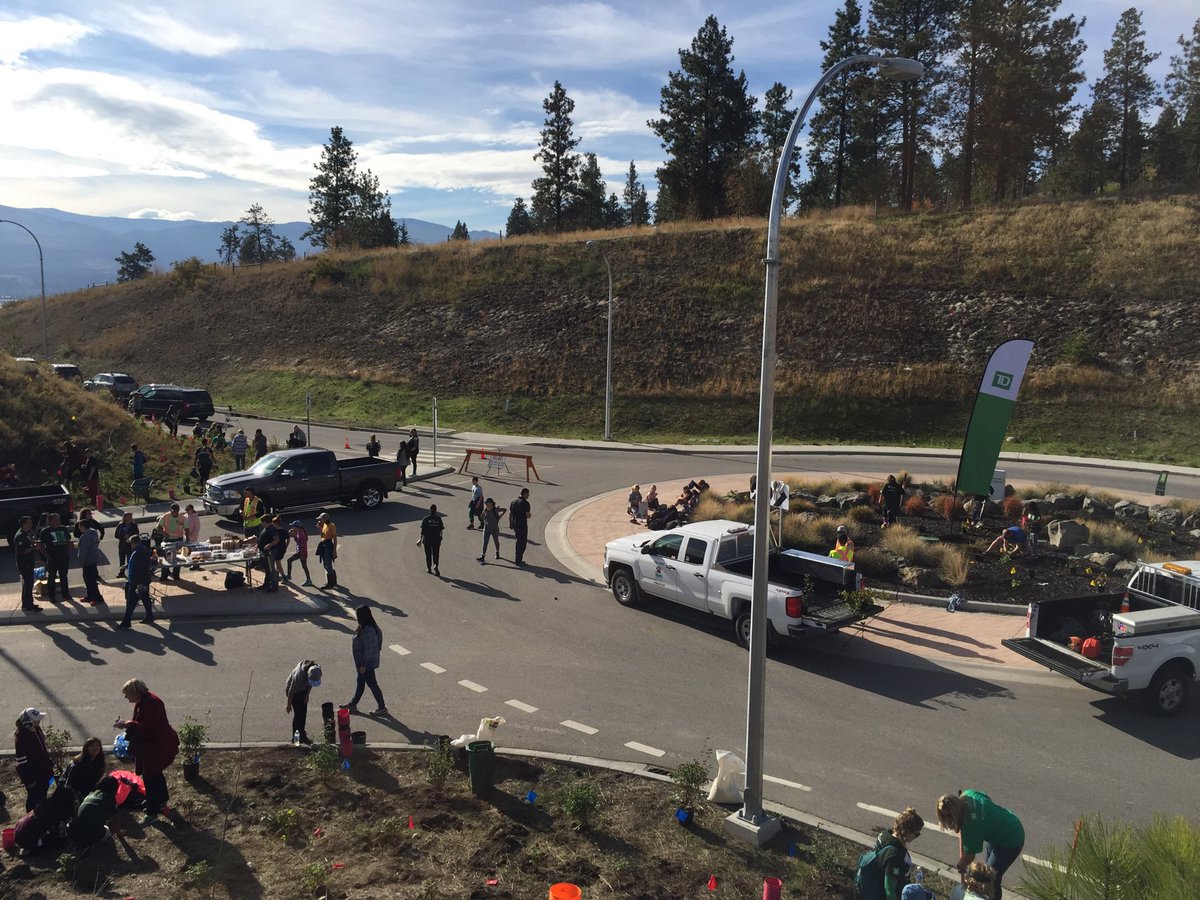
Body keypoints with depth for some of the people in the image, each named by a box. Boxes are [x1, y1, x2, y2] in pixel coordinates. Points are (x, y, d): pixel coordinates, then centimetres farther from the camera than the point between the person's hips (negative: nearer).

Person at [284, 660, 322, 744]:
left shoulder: (316, 670, -25)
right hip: (294, 690, -6)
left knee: (304, 712, 13)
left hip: (303, 689, 6)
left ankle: (301, 732, 31)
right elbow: (291, 691, -26)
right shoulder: (299, 675, -42)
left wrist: (307, 695, 3)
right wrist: (289, 705, -14)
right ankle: (296, 736, 6)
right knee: (298, 713, -6)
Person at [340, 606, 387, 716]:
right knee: (360, 682, 23)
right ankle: (353, 704, 40)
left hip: (367, 663, -10)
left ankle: (382, 708, 16)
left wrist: (363, 665, -20)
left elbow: (368, 649, -28)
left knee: (372, 684, 4)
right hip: (362, 662, 10)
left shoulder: (367, 631, -30)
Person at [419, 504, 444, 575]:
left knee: (428, 554, 13)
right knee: (436, 554, 8)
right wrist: (440, 536, 19)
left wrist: (421, 539, -3)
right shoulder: (438, 518, -5)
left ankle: (429, 568, 20)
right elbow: (441, 529, 0)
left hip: (427, 539, 0)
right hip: (436, 539, 0)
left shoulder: (426, 519, -8)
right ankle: (436, 565, -15)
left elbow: (423, 530, -9)